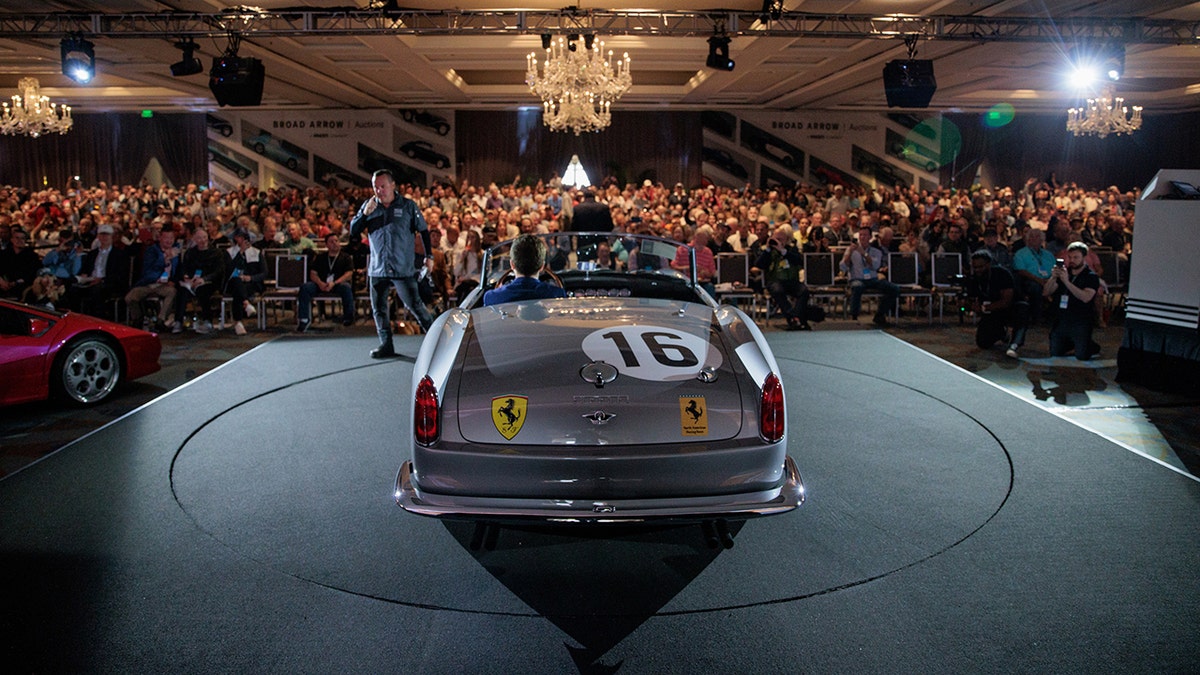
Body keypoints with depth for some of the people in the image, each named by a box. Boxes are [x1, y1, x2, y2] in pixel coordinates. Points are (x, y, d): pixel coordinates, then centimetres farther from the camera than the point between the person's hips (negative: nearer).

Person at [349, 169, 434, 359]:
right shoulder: (368, 206, 6)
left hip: (403, 268, -4)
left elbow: (423, 231, 7)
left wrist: (428, 255, 2)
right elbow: (353, 232, 2)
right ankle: (386, 345, 18)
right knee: (379, 308, 7)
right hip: (377, 268, 4)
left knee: (414, 305, -5)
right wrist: (365, 214, -13)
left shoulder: (408, 206, -1)